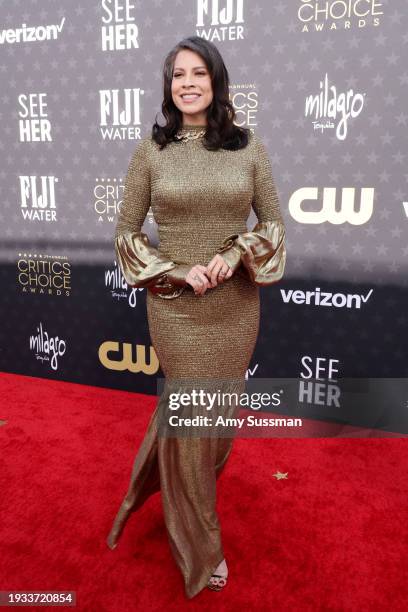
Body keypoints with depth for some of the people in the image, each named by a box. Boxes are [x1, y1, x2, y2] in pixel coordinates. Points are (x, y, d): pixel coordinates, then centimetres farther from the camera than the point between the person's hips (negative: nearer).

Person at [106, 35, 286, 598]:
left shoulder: (248, 147, 0)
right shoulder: (151, 151, -3)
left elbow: (273, 221, 4)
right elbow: (126, 232, 0)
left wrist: (235, 255, -15)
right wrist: (180, 273, -13)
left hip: (236, 303, 2)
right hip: (175, 304, -2)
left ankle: (186, 485, 53)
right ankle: (200, 547, 36)